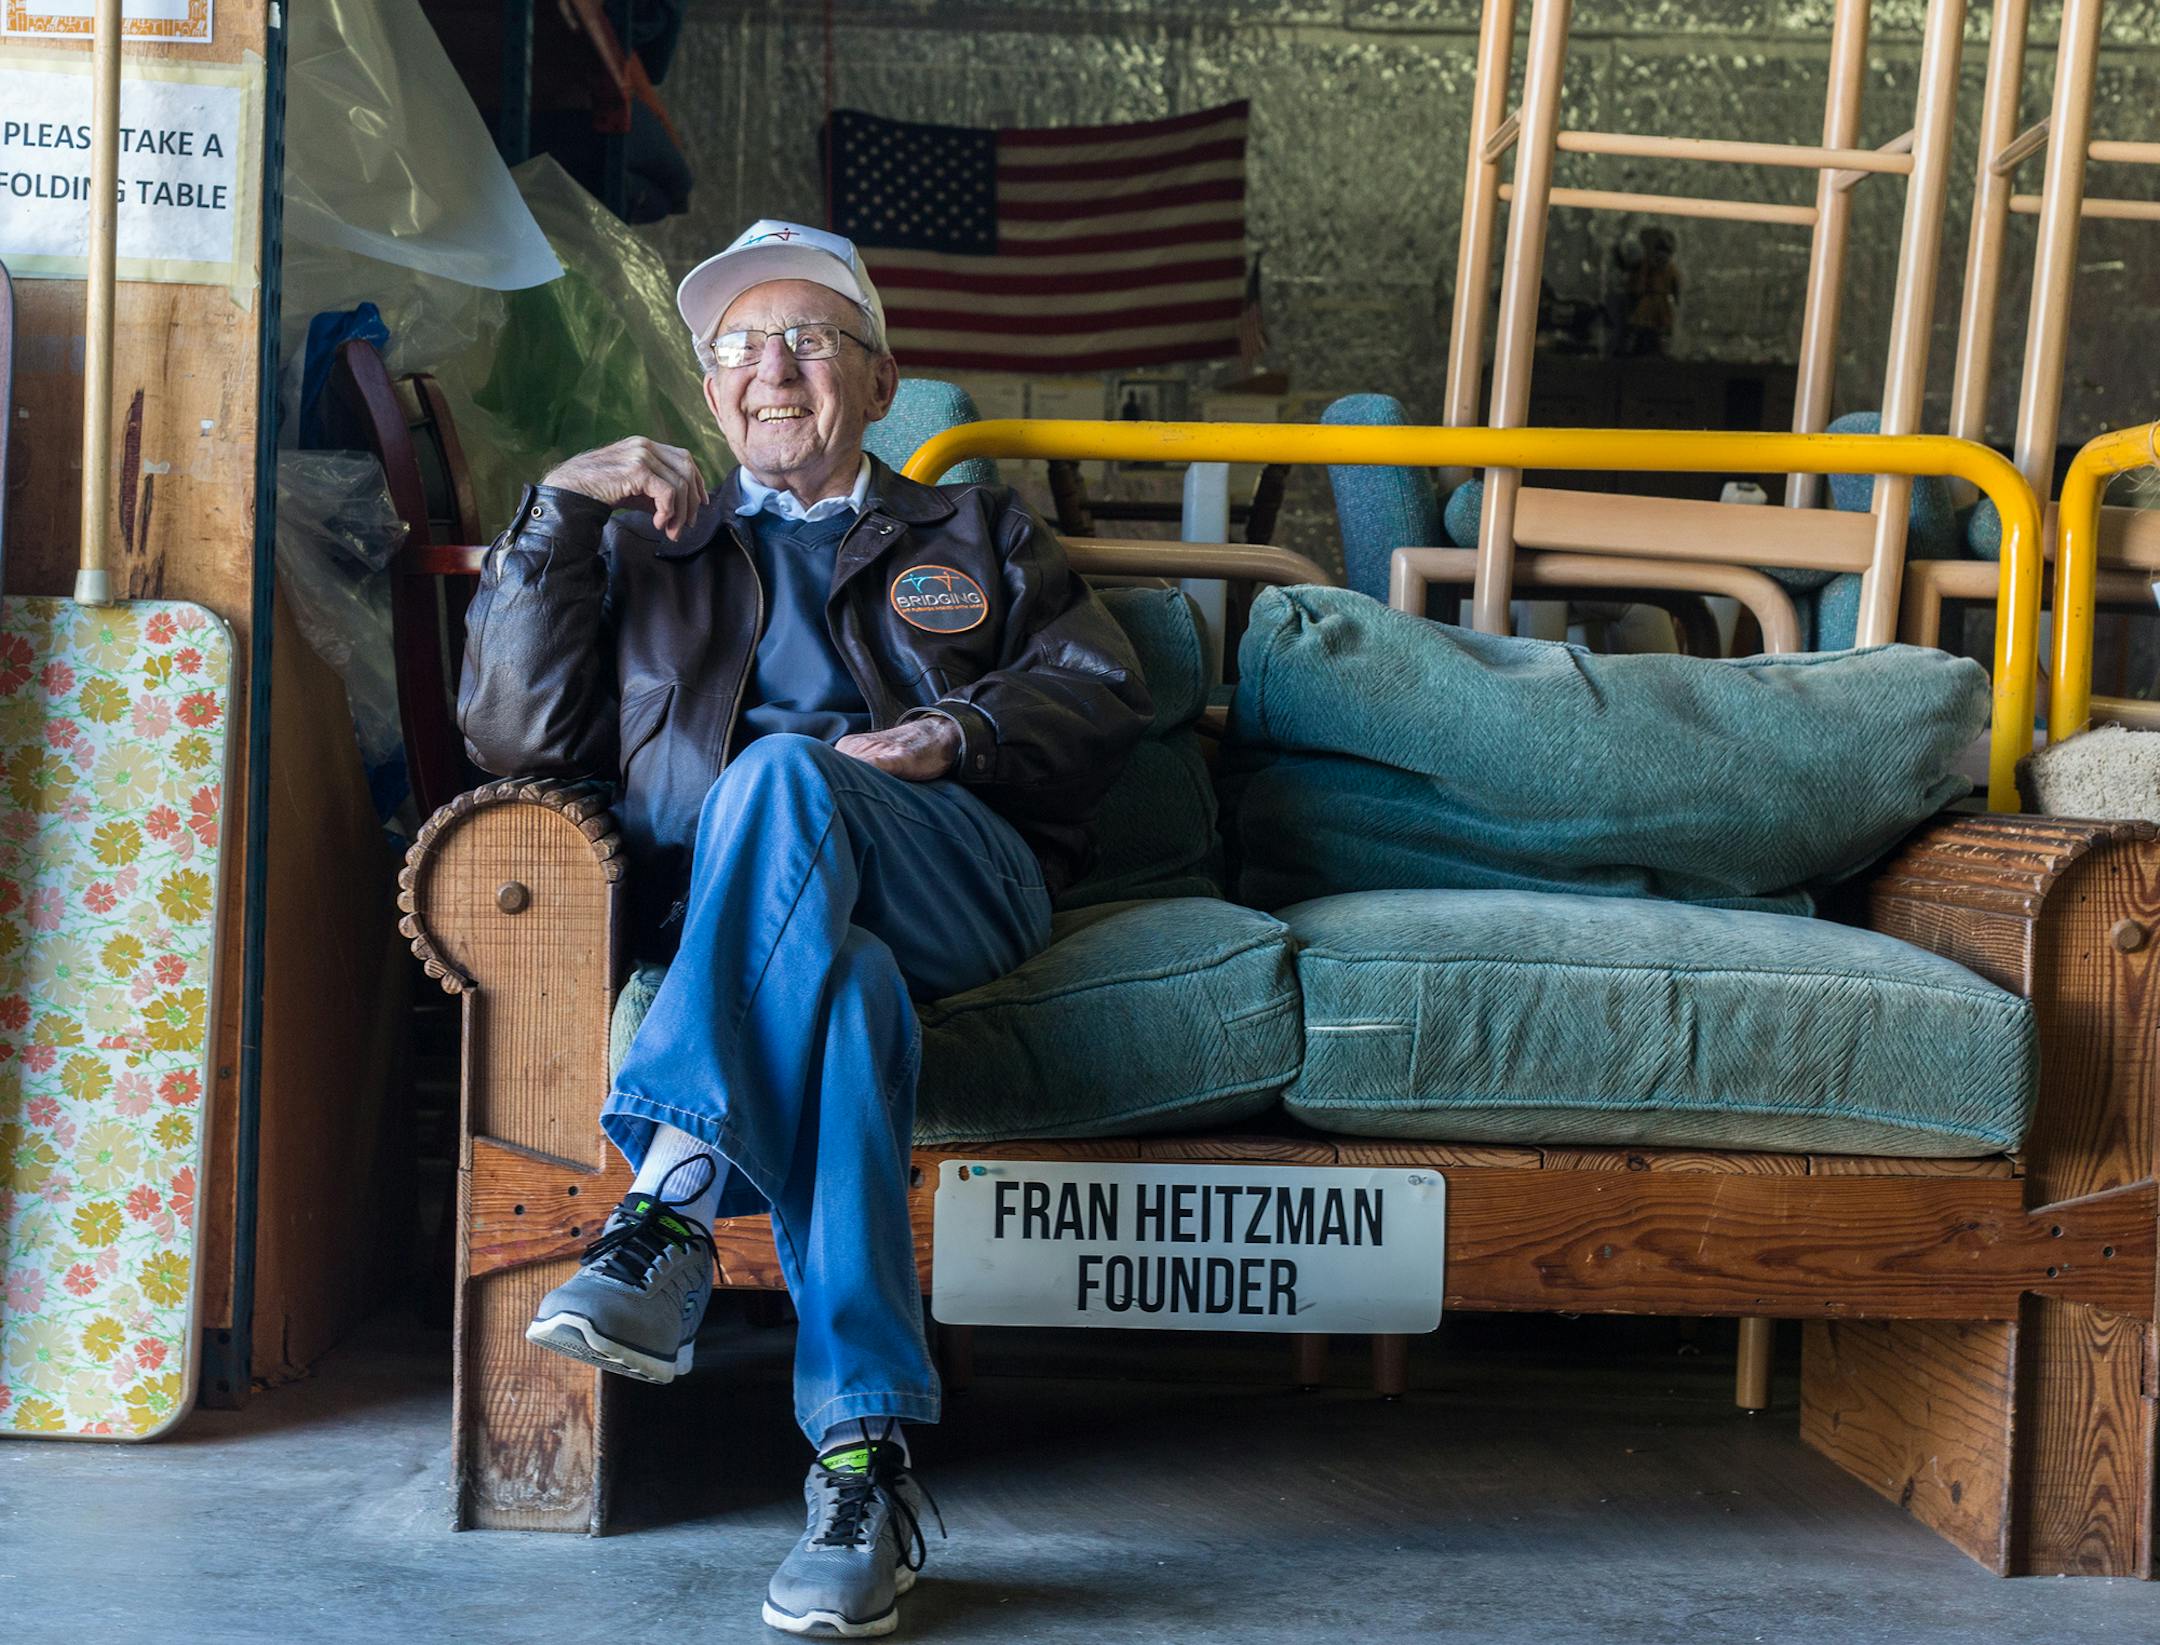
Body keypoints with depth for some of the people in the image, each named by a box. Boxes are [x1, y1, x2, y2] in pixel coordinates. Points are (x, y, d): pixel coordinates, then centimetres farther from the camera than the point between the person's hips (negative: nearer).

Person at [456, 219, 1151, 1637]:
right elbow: (516, 736, 16)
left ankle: (674, 1203, -47)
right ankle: (865, 1457, -48)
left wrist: (968, 733, -6)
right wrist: (558, 515, 5)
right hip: (732, 909, 1)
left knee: (780, 771, -37)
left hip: (958, 882, 0)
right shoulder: (649, 549, 32)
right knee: (840, 989, -39)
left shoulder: (981, 537, 33)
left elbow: (1108, 698, 16)